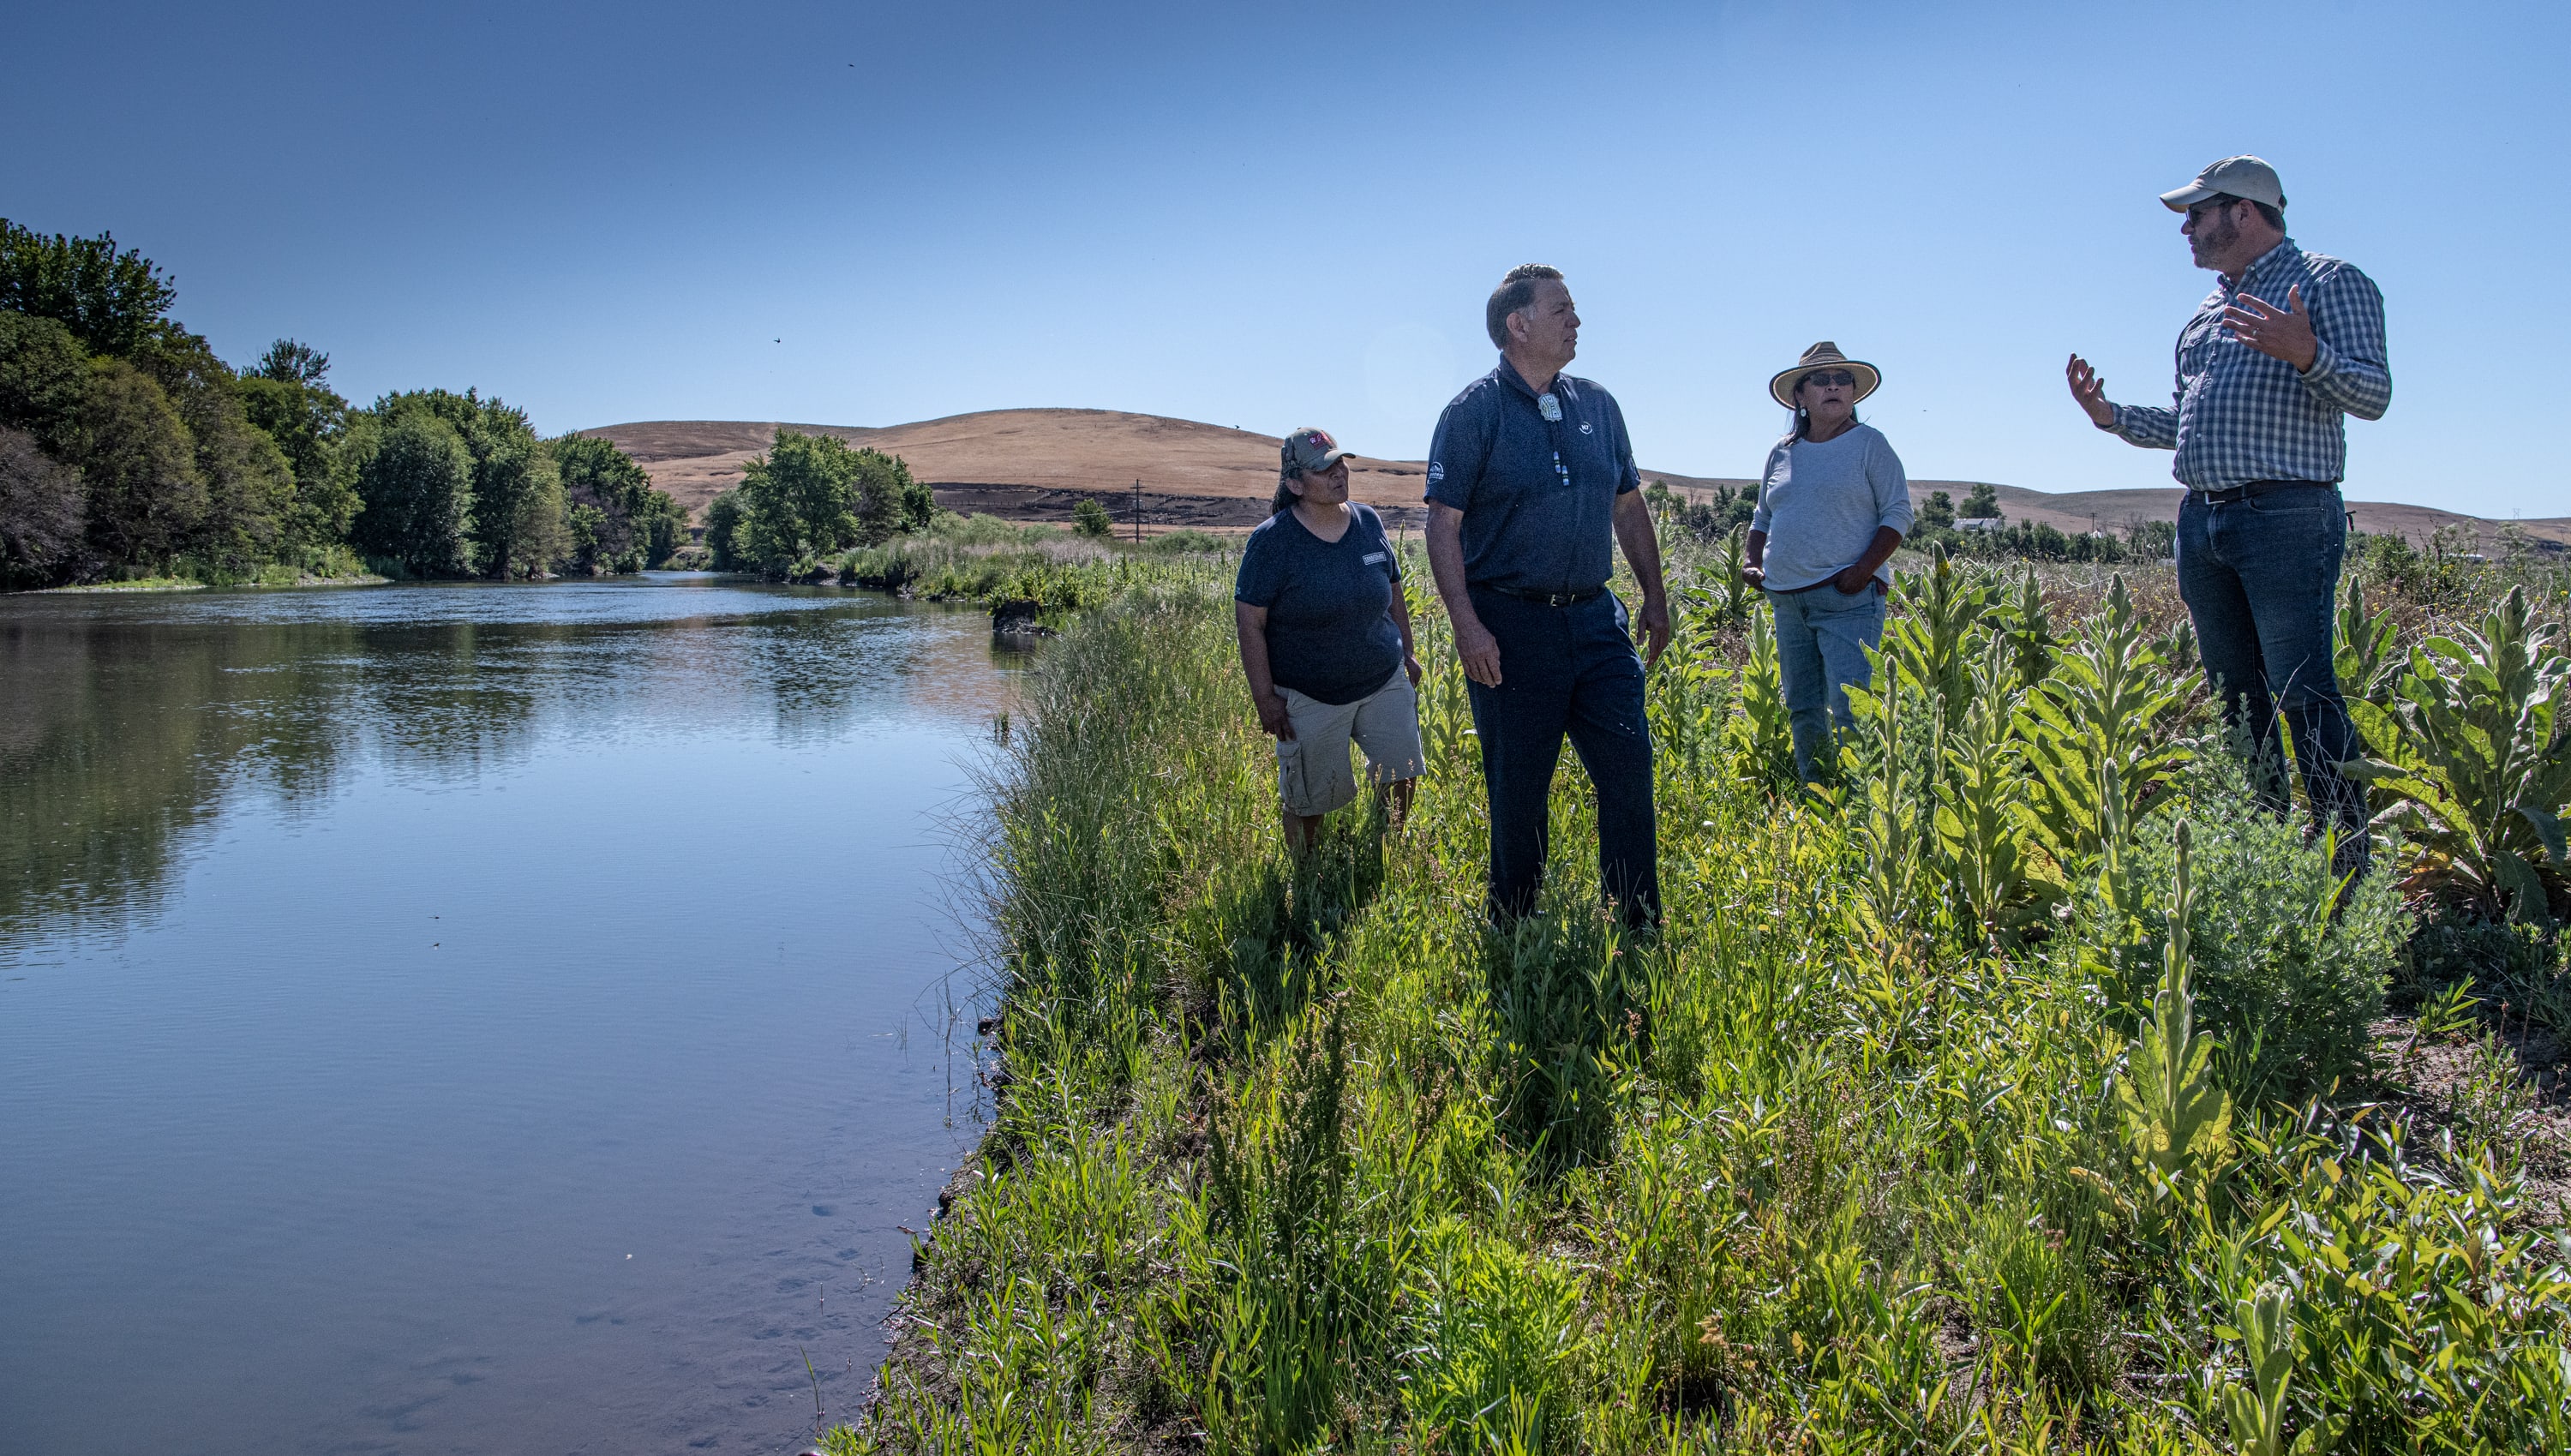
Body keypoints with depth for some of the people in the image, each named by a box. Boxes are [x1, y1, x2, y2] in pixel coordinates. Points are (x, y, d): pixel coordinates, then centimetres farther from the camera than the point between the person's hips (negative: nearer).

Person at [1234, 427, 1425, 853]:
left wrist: (1407, 654, 17)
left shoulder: (1368, 522, 2)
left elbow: (1393, 593, 15)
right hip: (1310, 697, -4)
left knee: (1400, 777, 3)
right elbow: (1249, 621, -13)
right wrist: (1265, 698, -15)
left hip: (1385, 680, 4)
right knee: (1309, 802, 3)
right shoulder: (1271, 541, -13)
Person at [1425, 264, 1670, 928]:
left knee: (1629, 768, 3)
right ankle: (1512, 931, 20)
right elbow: (1443, 525, -10)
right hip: (1511, 628, -5)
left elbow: (1629, 507, 19)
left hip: (1594, 620, 5)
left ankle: (1642, 929, 15)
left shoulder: (1597, 406, 11)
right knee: (1517, 790, 4)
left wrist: (1655, 597, 15)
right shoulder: (1474, 412, -6)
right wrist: (1466, 624, -18)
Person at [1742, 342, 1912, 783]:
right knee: (1802, 709, 10)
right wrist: (1751, 561, 6)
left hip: (1849, 601, -6)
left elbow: (1898, 514, -3)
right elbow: (1763, 519, 25)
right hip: (1787, 599, 6)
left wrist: (1864, 569, -16)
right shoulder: (1781, 454, 15)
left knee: (1850, 710, -15)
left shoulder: (1870, 444, 1)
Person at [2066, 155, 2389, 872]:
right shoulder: (2206, 313, 23)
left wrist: (2306, 355, -26)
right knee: (2237, 698, 8)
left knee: (2304, 695, -12)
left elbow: (2373, 395, -9)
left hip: (2287, 517, -7)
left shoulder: (2331, 283, 2)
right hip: (2202, 520, 7)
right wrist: (2112, 416, 15)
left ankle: (2349, 864, -6)